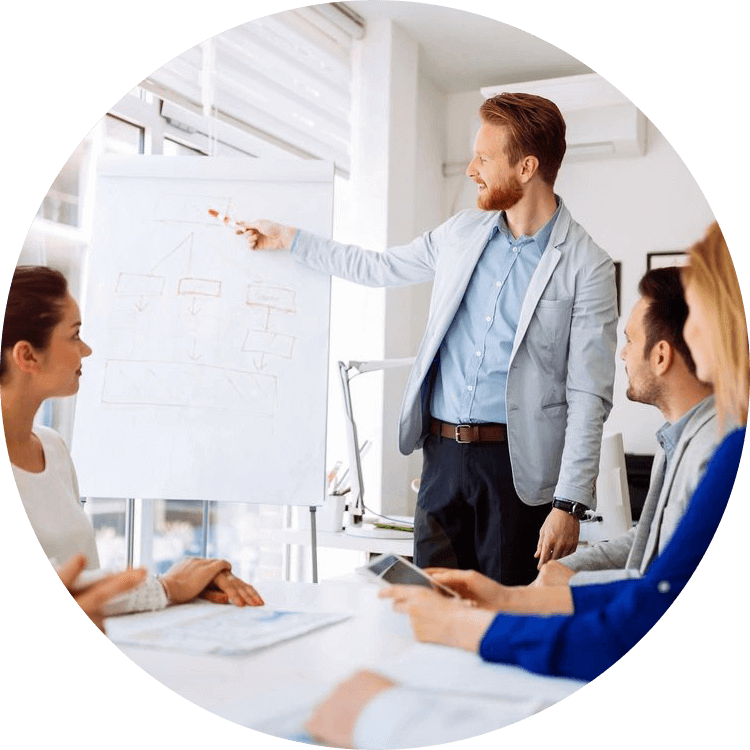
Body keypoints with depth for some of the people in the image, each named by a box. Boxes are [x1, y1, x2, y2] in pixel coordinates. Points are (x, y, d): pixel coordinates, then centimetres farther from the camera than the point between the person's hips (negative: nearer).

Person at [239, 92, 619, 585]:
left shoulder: (588, 267, -8)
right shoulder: (462, 233, 9)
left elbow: (589, 396, -10)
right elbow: (379, 268, 24)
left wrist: (570, 505, -14)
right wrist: (287, 239, 24)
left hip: (516, 463, -5)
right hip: (442, 452, 5)